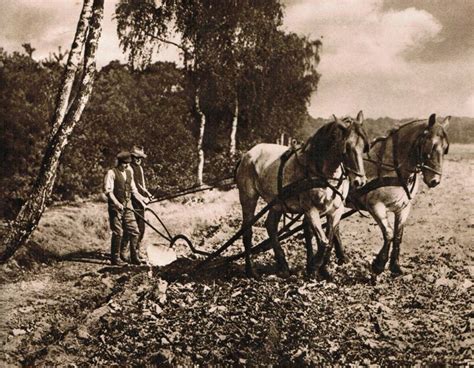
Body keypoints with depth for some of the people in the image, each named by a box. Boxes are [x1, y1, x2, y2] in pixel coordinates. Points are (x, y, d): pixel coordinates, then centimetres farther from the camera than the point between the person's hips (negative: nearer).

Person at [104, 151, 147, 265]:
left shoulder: (129, 172, 13)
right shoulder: (111, 173, -7)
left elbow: (133, 190, 20)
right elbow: (108, 190, -16)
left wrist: (142, 201, 11)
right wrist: (116, 203, -28)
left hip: (127, 206, 6)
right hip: (115, 207, -6)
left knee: (134, 231, 2)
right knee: (118, 233, -4)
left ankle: (134, 257, 12)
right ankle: (115, 258, 8)